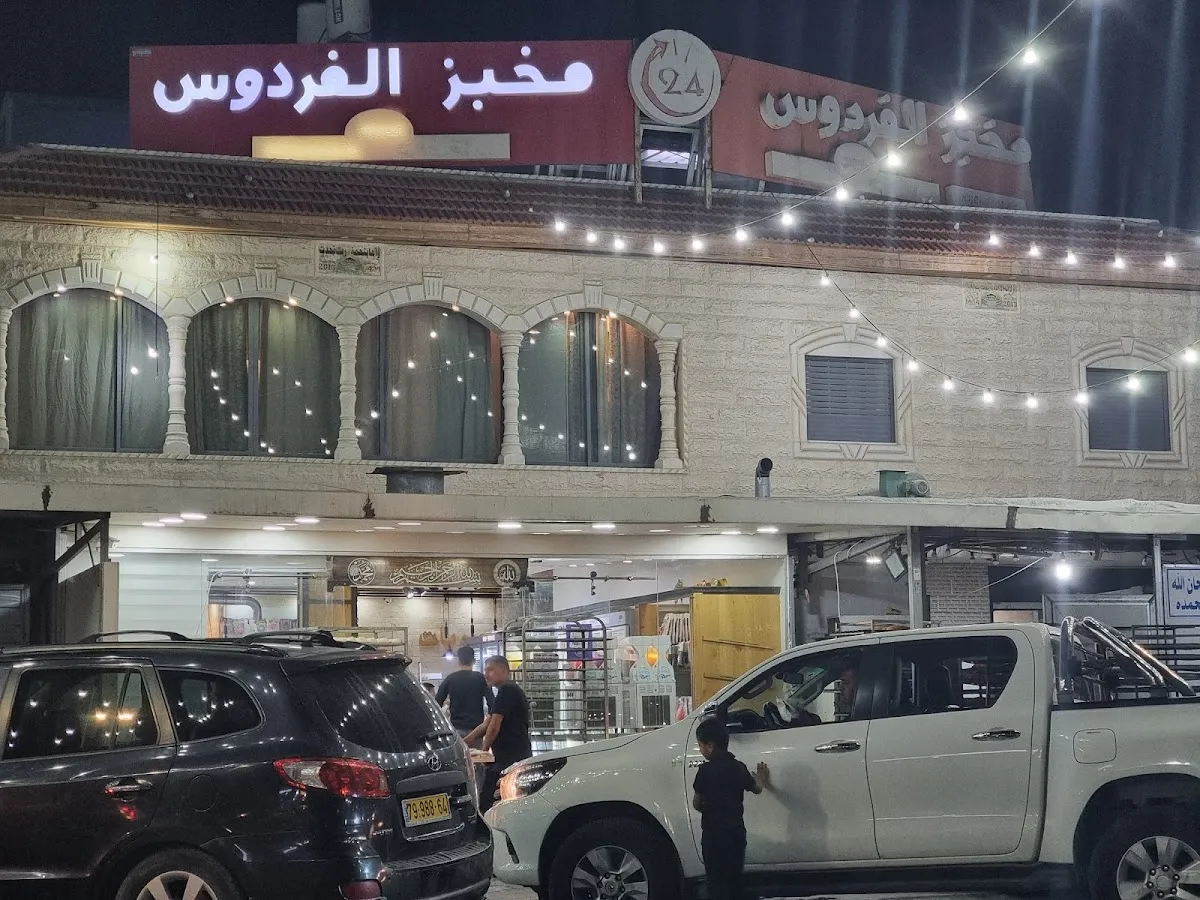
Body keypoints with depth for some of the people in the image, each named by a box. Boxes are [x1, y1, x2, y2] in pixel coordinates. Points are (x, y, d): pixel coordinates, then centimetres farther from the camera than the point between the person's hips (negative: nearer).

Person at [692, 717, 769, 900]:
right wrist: (761, 780, 44)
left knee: (716, 881, -1)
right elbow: (756, 788, 22)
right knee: (734, 880, 14)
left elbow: (696, 804, -3)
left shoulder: (706, 770, -11)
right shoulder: (739, 767, 5)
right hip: (737, 832, 6)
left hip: (714, 833, -6)